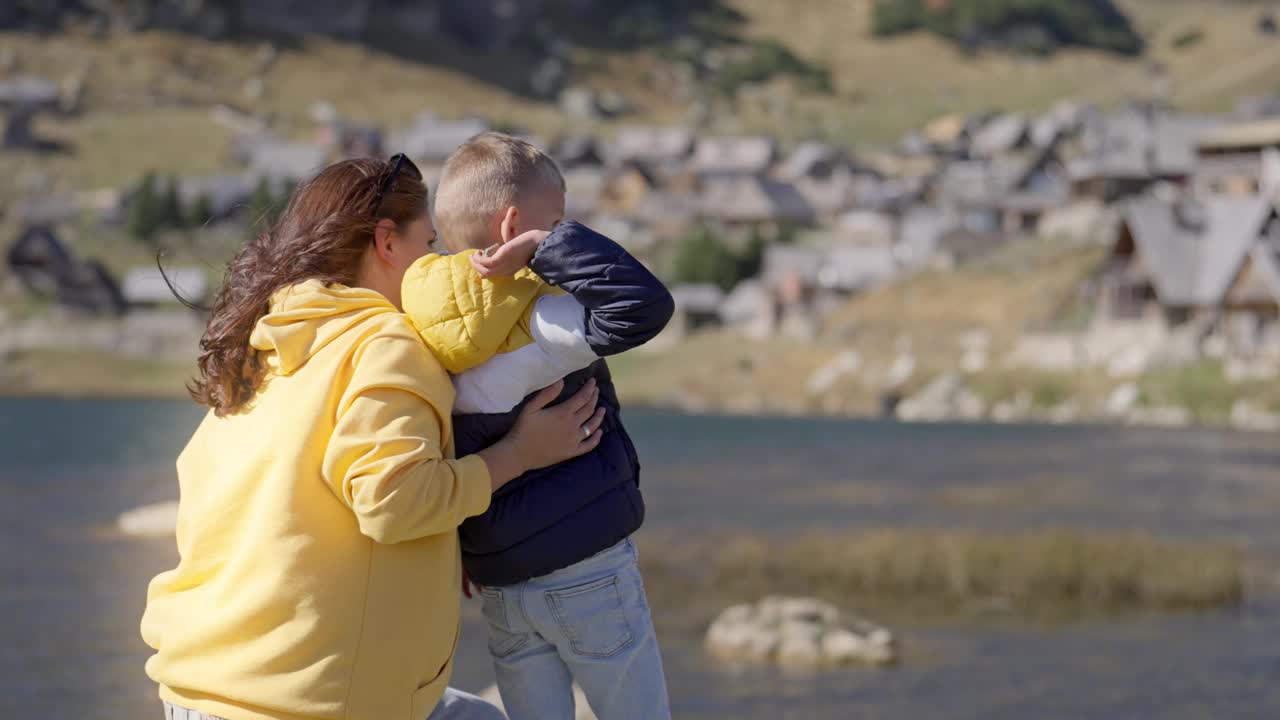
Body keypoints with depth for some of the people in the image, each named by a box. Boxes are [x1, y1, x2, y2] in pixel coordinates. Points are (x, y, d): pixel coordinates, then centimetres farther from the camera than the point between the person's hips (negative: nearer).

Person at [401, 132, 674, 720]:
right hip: (588, 574, -6)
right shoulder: (536, 324, -18)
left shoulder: (430, 336, 4)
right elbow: (644, 305, -29)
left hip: (500, 590, 6)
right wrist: (550, 247, -25)